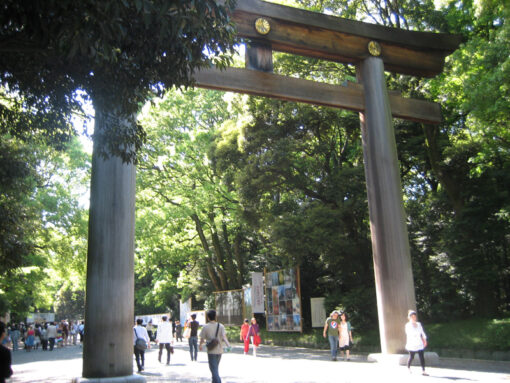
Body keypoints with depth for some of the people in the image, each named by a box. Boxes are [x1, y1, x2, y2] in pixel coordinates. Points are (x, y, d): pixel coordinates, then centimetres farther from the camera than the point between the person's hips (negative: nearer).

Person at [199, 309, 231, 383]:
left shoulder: (205, 327, -6)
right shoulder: (221, 326, 0)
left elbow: (202, 339, -1)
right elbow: (224, 337, -14)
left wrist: (200, 345, 18)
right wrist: (228, 346, -22)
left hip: (211, 351, -4)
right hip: (219, 351, 4)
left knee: (214, 369, -3)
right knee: (216, 368, 21)